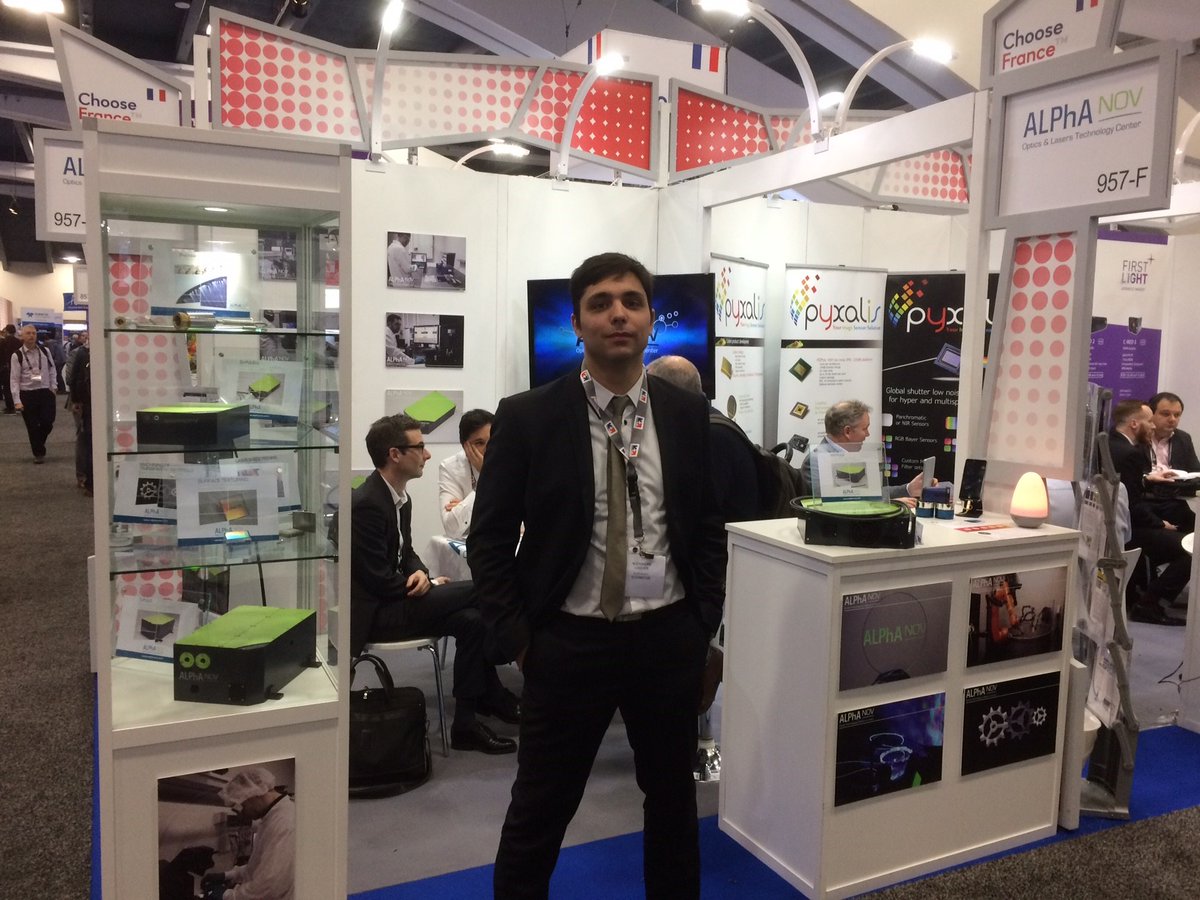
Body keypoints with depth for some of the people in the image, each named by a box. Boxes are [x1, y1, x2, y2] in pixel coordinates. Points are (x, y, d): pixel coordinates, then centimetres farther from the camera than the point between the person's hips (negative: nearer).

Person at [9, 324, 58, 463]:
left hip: (45, 392, 2)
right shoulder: (17, 356, -4)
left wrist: (53, 386, 2)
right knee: (32, 426, 4)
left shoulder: (45, 351, 5)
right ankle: (38, 453, 16)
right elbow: (14, 380, -6)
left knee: (48, 422, -4)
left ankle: (39, 443, 26)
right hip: (27, 394, -2)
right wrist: (17, 401, -11)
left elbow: (52, 370, 15)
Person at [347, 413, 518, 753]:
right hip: (373, 612, -9)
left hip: (393, 600, 9)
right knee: (477, 592, -17)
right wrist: (430, 586, -9)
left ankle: (467, 721, 0)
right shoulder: (366, 504, -21)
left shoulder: (400, 497, 9)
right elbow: (378, 579, -23)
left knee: (471, 619, -9)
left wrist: (421, 573, -7)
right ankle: (494, 698, -2)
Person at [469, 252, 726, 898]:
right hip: (568, 641, -2)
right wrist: (519, 641, -8)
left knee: (672, 796, 21)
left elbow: (708, 526, 9)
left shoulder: (687, 414, 1)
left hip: (669, 638, 3)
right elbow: (488, 541, -4)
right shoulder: (526, 416, -7)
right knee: (540, 809, 11)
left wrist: (704, 622, 2)